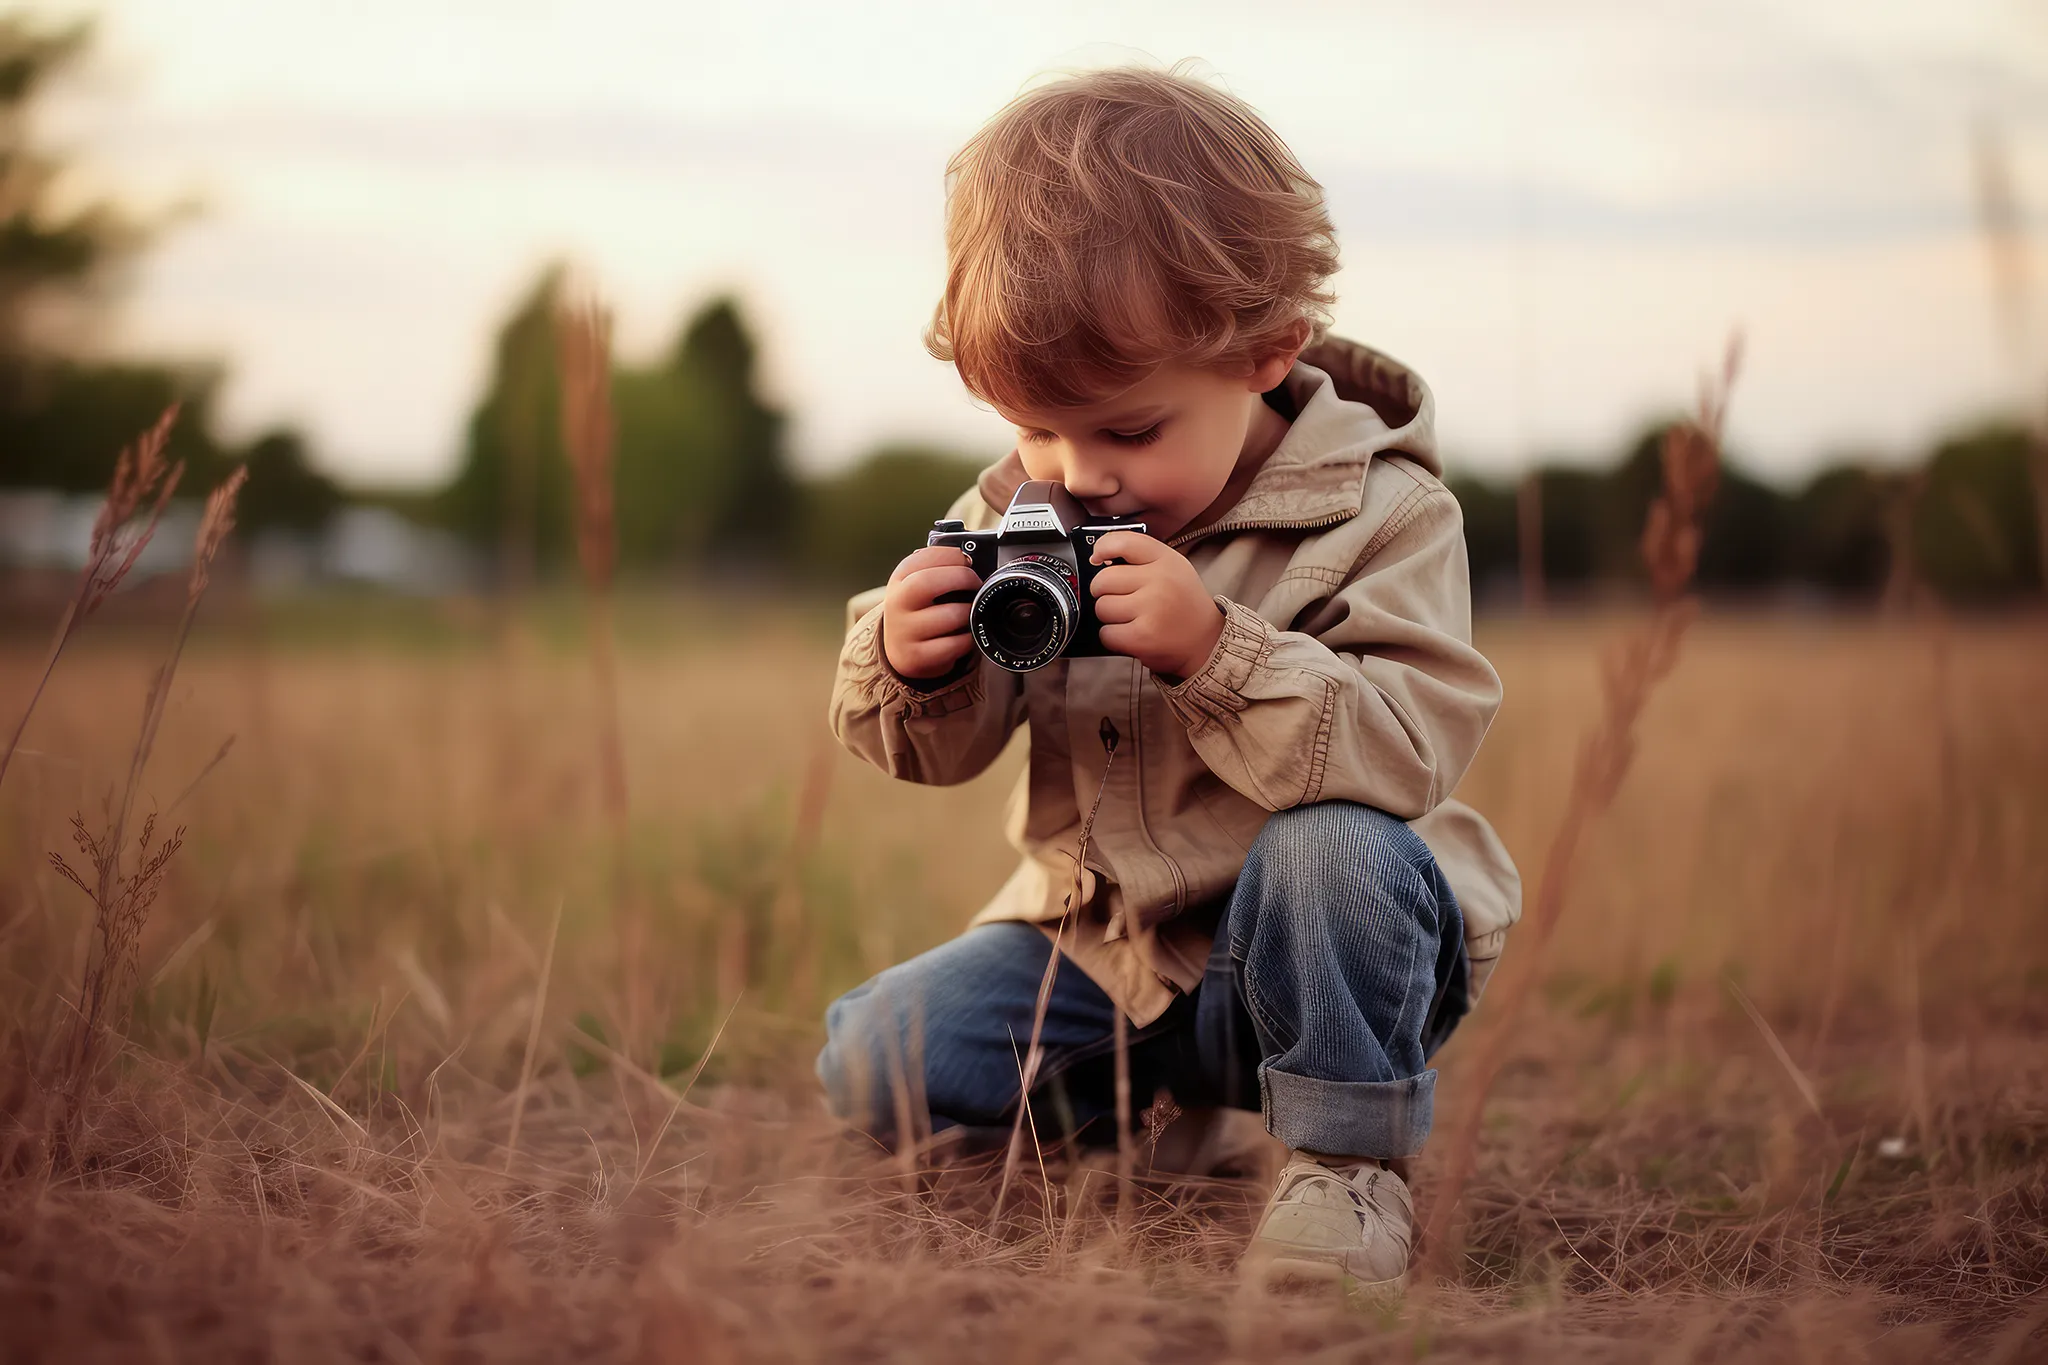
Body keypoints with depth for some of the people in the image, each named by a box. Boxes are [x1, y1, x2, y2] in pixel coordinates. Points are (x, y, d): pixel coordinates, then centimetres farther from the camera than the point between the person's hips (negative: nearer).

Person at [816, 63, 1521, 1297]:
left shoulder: (1380, 512, -16)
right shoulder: (1022, 507, -1)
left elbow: (1403, 754, -28)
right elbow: (944, 750, 2)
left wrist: (1213, 648, -40)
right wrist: (910, 668, -22)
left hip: (1304, 956, -5)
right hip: (1098, 943, 5)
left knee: (1332, 848, -36)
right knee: (880, 1061, -8)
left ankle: (1347, 1160, -13)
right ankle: (1120, 1092, 20)